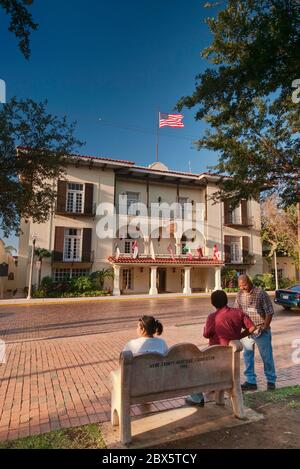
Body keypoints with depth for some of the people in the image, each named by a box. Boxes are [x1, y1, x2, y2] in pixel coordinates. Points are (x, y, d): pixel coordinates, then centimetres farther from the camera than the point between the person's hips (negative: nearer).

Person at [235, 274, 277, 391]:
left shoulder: (261, 293, -13)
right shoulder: (239, 295, 1)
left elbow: (269, 312, -10)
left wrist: (265, 327, -13)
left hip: (261, 331, -4)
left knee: (267, 356, 10)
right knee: (247, 356, 10)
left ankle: (271, 381, 28)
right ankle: (251, 381, 23)